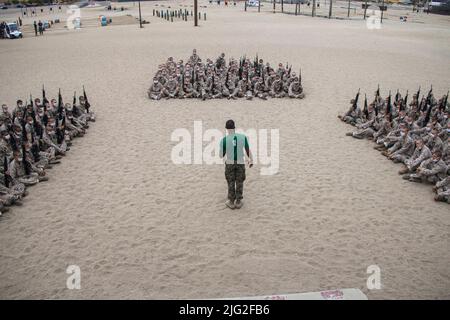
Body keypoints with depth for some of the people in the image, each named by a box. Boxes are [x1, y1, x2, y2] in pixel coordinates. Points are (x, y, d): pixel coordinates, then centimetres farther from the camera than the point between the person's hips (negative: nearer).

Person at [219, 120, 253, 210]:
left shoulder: (224, 140, -13)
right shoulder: (243, 137, -9)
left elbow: (221, 155, -6)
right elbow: (248, 150, -2)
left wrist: (223, 156, 18)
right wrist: (251, 160, 13)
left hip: (229, 163, -1)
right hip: (240, 163, 1)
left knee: (231, 183, 14)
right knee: (239, 183, 15)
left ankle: (231, 202, 23)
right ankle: (238, 202, 23)